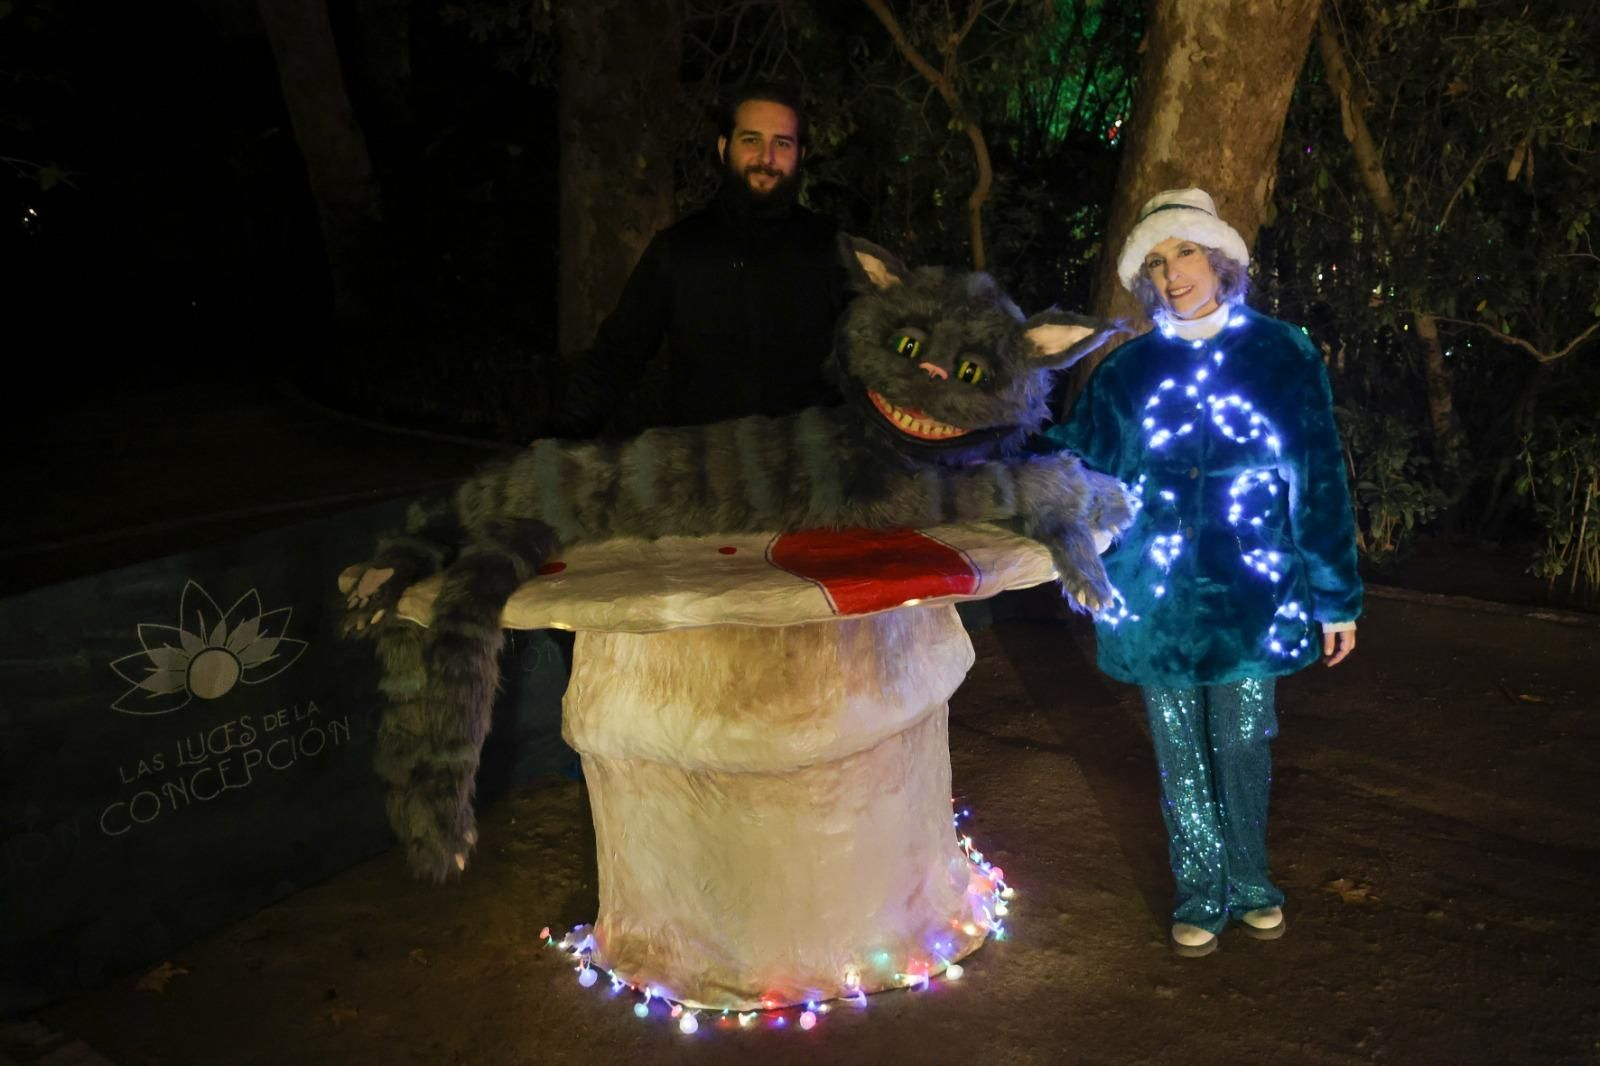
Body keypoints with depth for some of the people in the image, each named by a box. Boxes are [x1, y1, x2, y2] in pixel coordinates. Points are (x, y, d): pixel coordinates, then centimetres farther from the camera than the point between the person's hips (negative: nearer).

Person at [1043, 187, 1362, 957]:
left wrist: (1337, 598, 1)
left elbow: (1320, 480, 1)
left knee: (1243, 746, 6)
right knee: (1181, 756, 8)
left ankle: (1249, 884, 31)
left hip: (1248, 594, -1)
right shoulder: (1128, 371, 3)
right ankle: (1200, 894, 27)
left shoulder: (1281, 355, 0)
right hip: (1157, 598, 1)